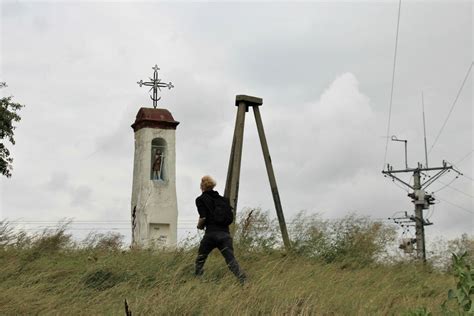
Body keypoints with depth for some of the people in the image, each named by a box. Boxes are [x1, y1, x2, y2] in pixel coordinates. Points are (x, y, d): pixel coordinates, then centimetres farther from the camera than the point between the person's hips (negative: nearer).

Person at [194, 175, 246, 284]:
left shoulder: (200, 199, 4)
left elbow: (203, 217, -7)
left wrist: (199, 225, 11)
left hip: (211, 234, -4)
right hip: (225, 233, 4)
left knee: (200, 259, 14)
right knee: (231, 260, -2)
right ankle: (243, 280, -19)